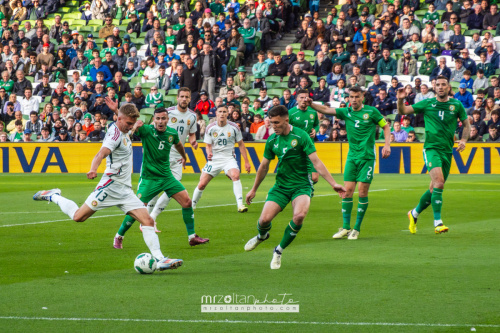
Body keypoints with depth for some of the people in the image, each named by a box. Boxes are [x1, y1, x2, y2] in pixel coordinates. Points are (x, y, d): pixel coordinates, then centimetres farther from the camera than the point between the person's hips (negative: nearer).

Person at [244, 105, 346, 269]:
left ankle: (279, 251, -8)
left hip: (301, 186, -4)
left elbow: (316, 162, -12)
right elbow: (264, 166, 17)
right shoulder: (272, 140, 3)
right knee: (264, 219, -13)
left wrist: (333, 184, -17)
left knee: (299, 215, -31)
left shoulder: (300, 136, -11)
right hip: (281, 186, 4)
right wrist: (253, 190, 25)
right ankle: (262, 236, 28)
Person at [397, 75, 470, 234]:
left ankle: (415, 213, 34)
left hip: (447, 150, 3)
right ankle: (437, 222, -25)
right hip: (431, 148, -3)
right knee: (439, 181, -24)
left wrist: (463, 140, -1)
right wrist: (401, 100, -13)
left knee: (435, 189, 10)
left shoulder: (457, 105, 6)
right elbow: (403, 111, 8)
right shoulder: (427, 104, 3)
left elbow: (466, 124, 17)